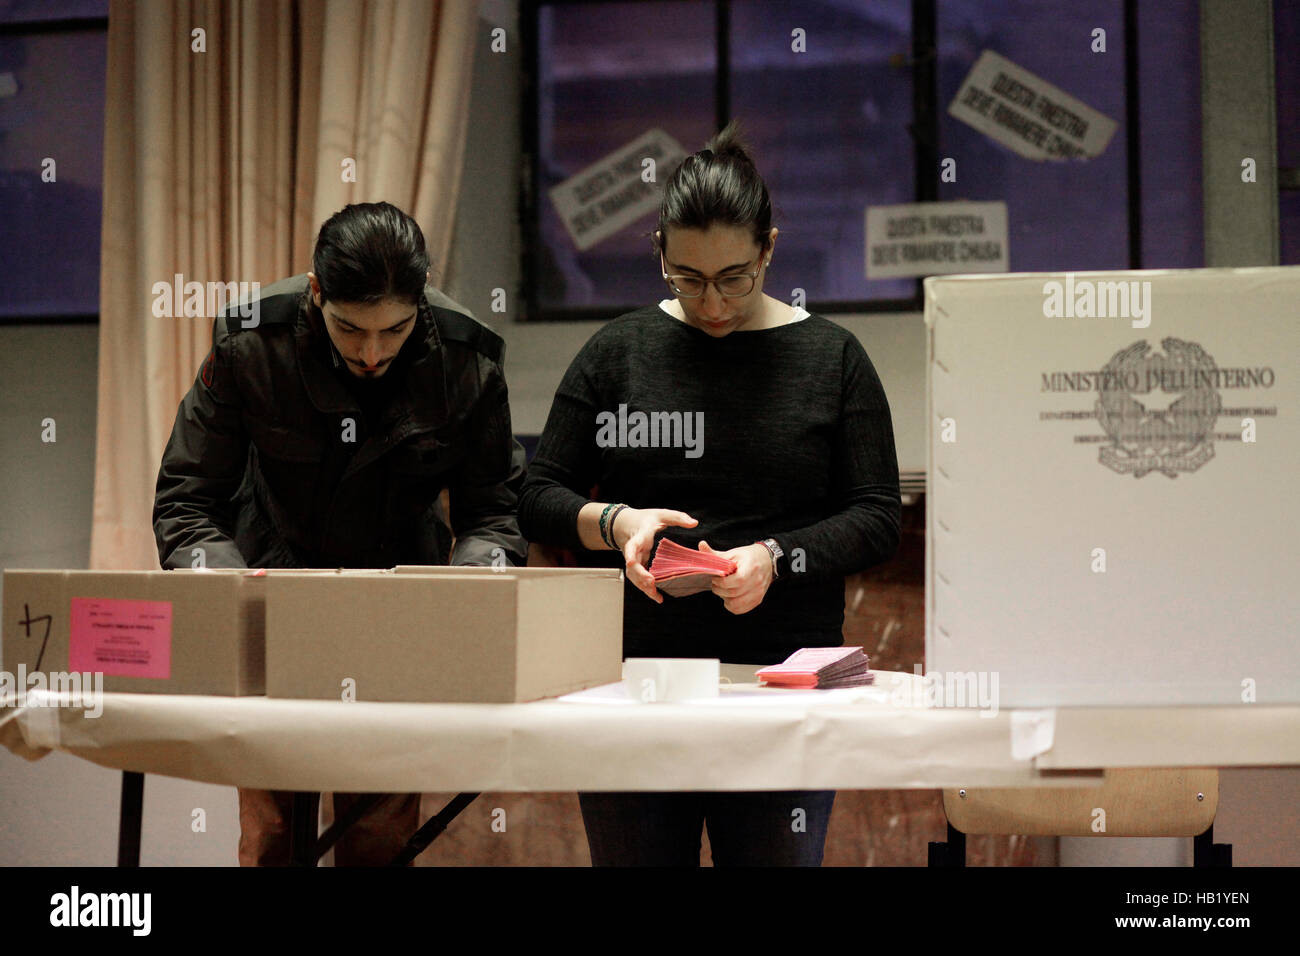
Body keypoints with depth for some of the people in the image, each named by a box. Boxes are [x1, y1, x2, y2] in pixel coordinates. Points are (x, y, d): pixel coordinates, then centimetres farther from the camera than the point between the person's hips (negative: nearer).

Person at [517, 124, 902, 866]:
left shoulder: (831, 359, 5)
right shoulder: (618, 352, 7)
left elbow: (879, 519, 1)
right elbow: (539, 499, 7)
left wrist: (776, 557, -15)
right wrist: (614, 522, -13)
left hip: (784, 672, -1)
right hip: (632, 668, 1)